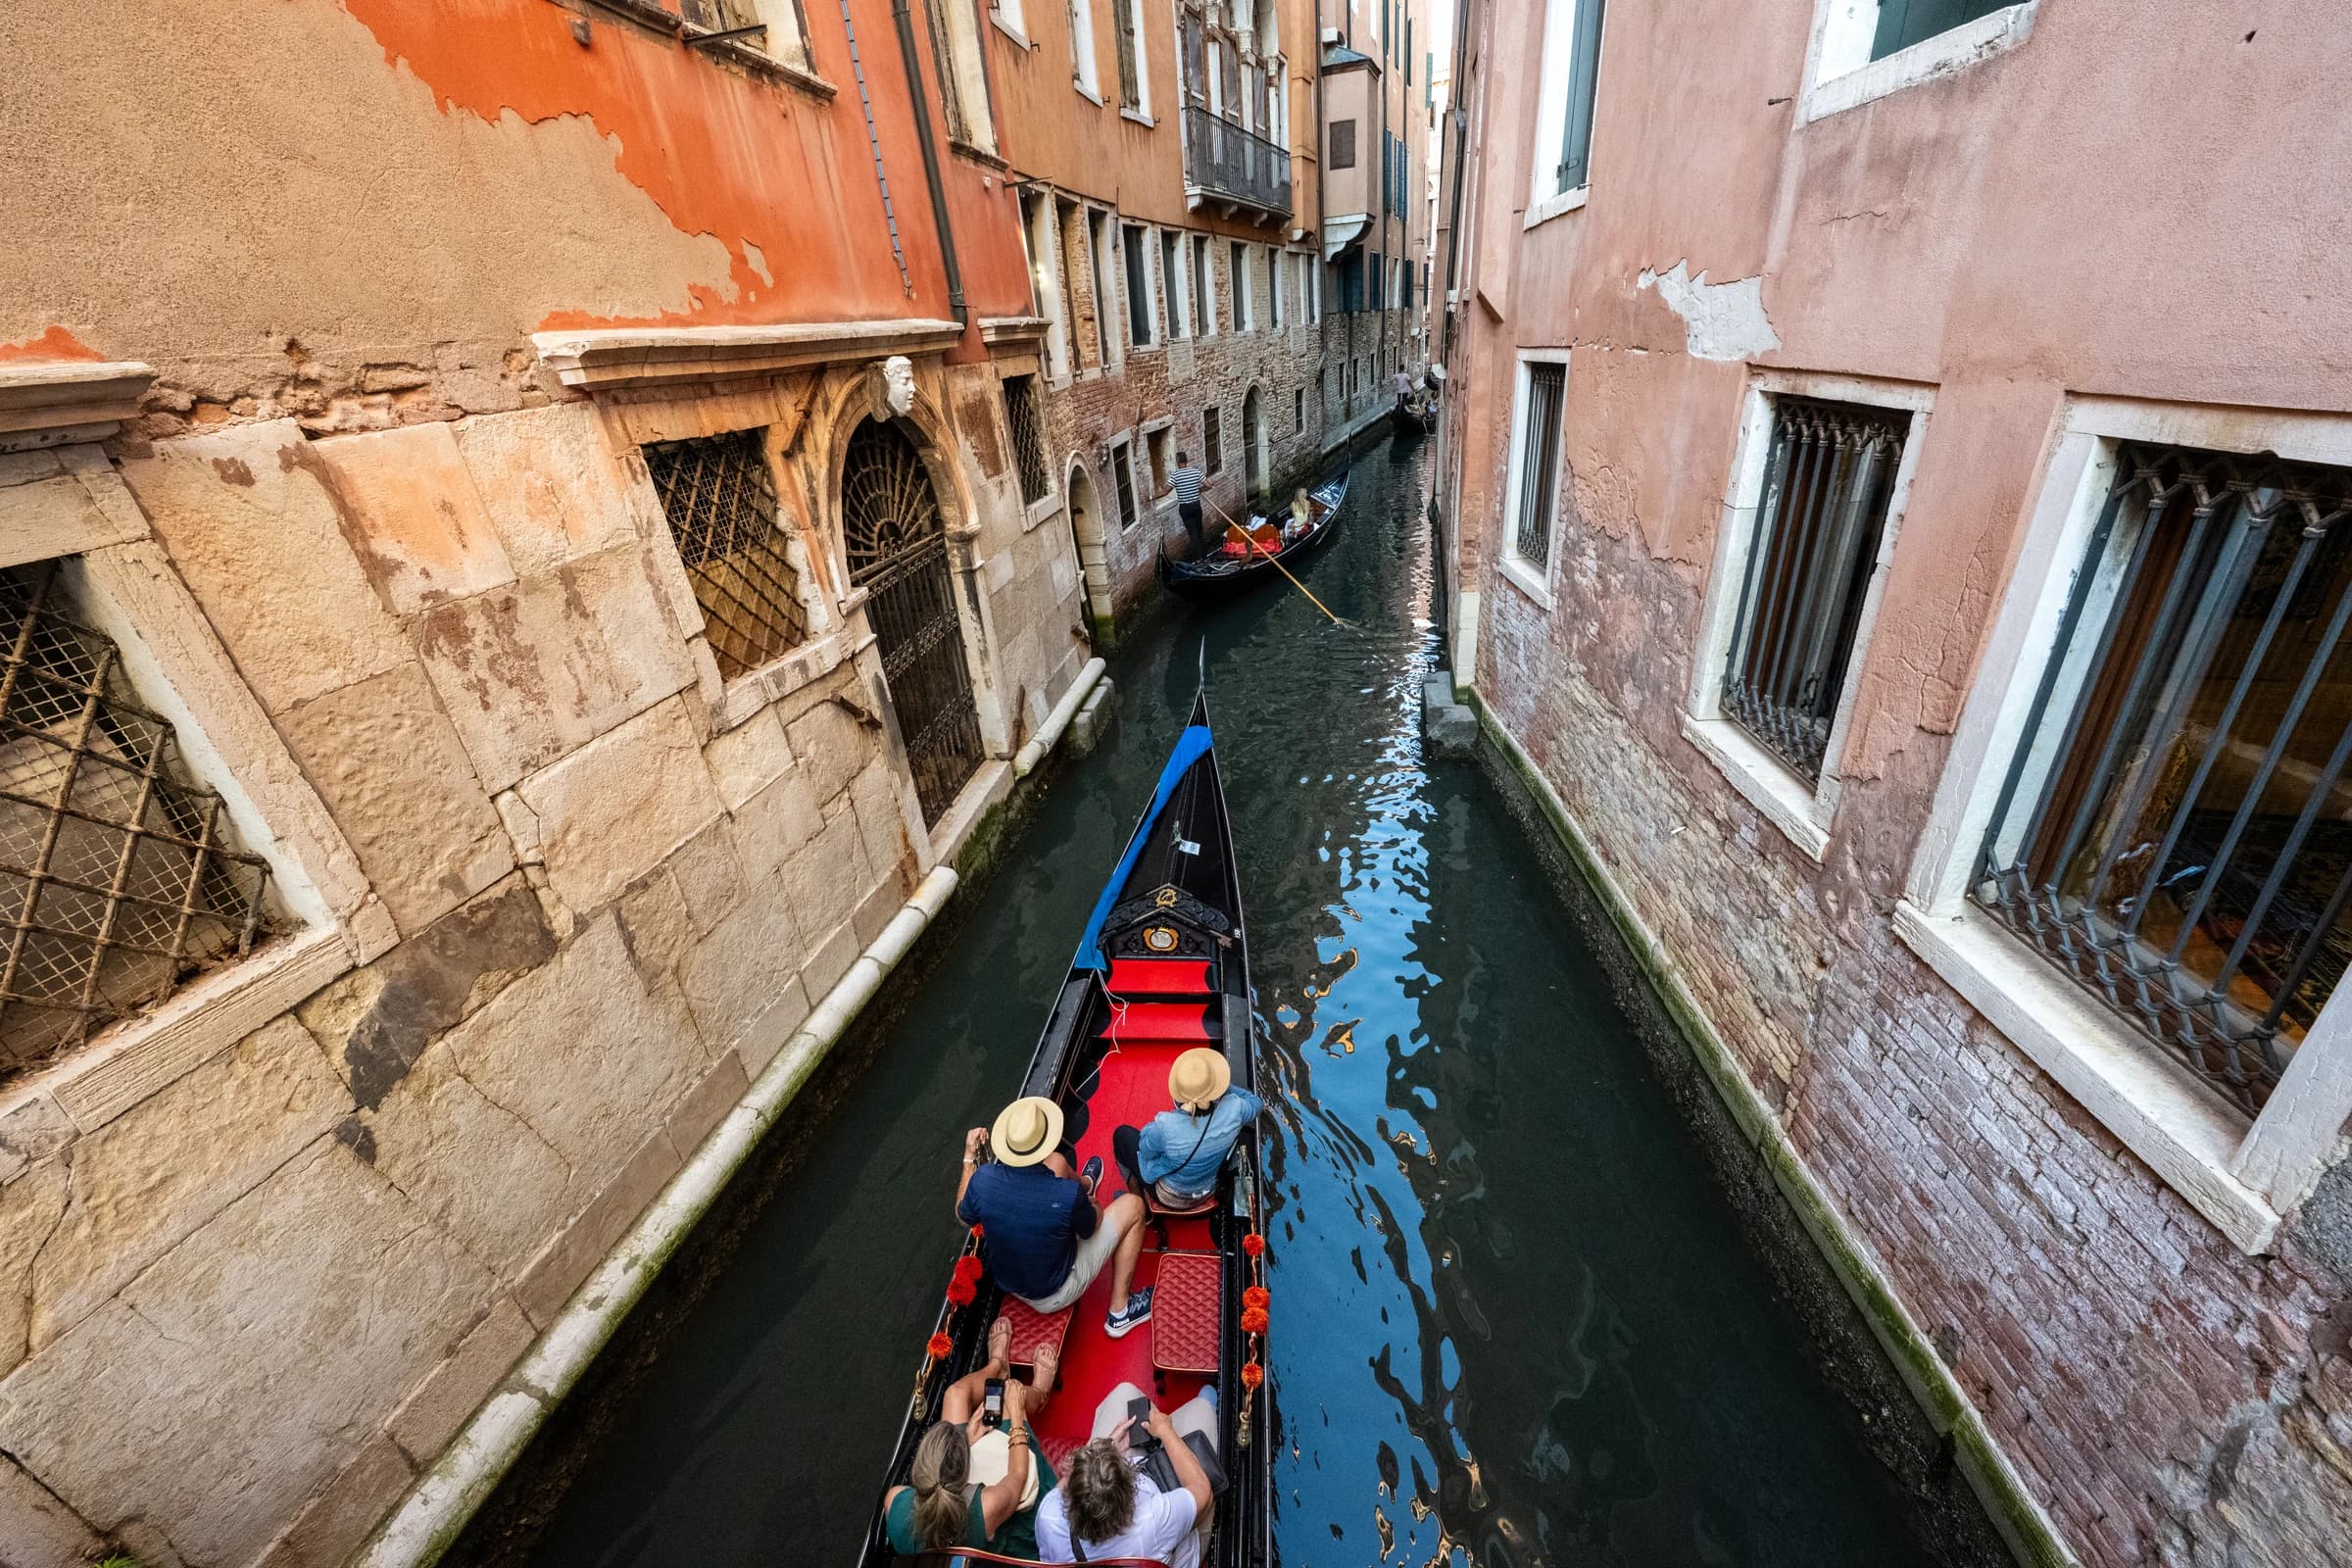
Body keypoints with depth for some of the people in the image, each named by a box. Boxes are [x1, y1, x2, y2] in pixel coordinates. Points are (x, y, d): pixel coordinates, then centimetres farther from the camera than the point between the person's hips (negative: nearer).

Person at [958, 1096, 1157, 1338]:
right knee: (1131, 1205, 4)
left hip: (1006, 1281, 5)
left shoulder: (982, 1179, -26)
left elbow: (963, 1216, -1)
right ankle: (1120, 1312, 14)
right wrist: (1088, 1203, 11)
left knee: (1057, 1163, 10)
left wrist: (969, 1157, 6)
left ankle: (1083, 1187, 47)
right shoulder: (1068, 1195, -35)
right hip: (1055, 1295, -4)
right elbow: (1091, 1229, -11)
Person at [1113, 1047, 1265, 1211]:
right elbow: (1257, 1103, -5)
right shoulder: (1233, 1109, -31)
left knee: (1123, 1133, 16)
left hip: (1169, 1198, -4)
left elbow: (1146, 1151, -15)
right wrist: (1225, 1087, 1)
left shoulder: (1166, 1125, -39)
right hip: (1207, 1191, 4)